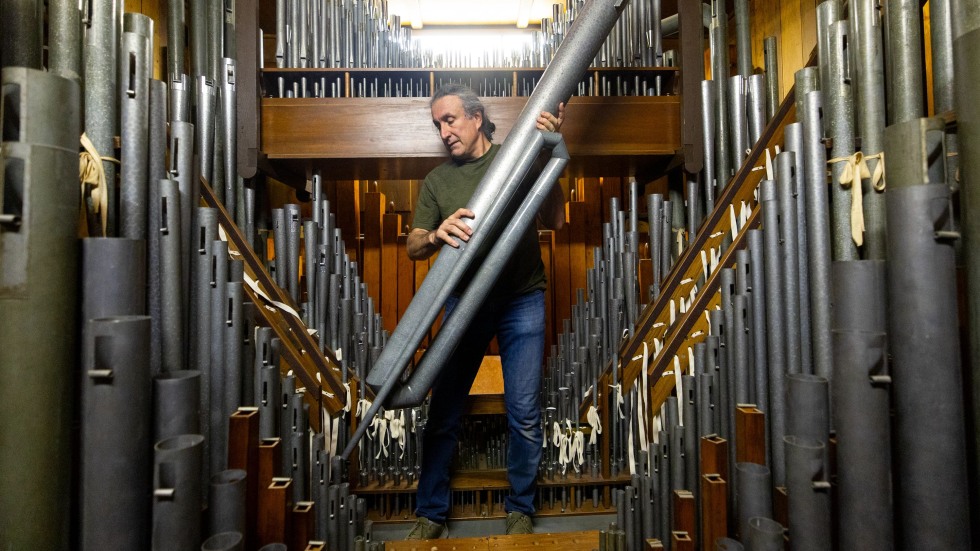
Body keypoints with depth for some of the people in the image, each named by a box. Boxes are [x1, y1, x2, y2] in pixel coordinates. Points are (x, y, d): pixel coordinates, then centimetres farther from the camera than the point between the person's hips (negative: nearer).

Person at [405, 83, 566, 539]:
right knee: (444, 411, 5)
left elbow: (555, 220, -9)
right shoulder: (436, 181, 8)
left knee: (524, 412, 3)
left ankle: (520, 510, 24)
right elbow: (413, 247, 2)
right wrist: (437, 234, -21)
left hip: (522, 300, -2)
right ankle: (430, 514, 21)